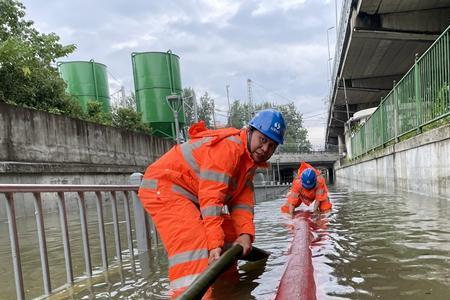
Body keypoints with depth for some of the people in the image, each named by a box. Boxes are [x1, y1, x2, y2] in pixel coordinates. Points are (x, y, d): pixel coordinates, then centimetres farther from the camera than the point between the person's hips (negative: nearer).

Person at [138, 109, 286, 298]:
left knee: (228, 236, 12)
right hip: (163, 187, -10)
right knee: (193, 246, -25)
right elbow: (211, 197, -31)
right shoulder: (228, 146, -25)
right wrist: (215, 243, -32)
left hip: (191, 194, 10)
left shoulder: (251, 158, 6)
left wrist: (245, 234, -15)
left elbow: (242, 201, -1)